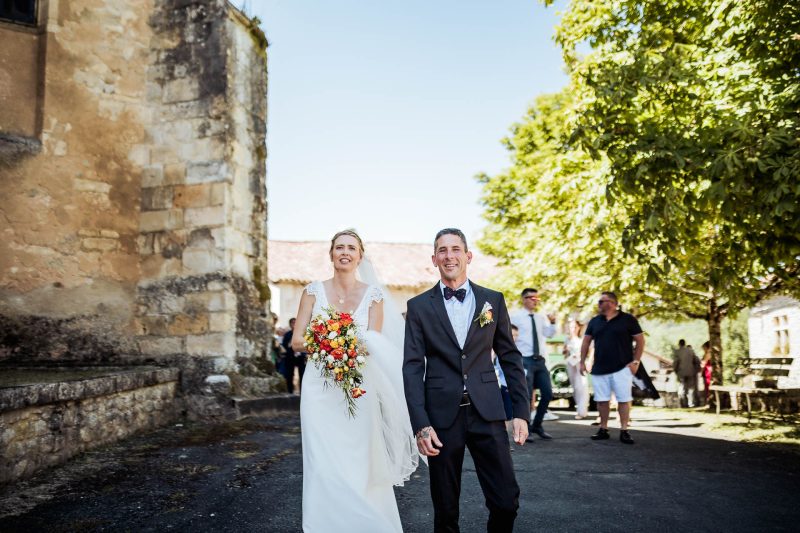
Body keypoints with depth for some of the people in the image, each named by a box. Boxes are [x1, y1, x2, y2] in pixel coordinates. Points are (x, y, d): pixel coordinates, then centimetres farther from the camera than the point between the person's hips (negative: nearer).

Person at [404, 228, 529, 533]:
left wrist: (521, 412, 3)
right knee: (445, 507, 9)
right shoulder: (419, 306, 3)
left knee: (506, 501, 2)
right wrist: (420, 425, -10)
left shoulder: (493, 300, 7)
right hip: (441, 415, -1)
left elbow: (510, 358, 9)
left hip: (487, 412, 1)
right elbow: (413, 368, -2)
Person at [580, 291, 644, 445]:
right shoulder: (594, 321, 8)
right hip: (599, 368, 4)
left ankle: (624, 431, 4)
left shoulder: (628, 319, -3)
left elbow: (640, 340, -1)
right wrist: (582, 361, 7)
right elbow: (586, 341, 13)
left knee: (624, 399, -3)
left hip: (622, 367, -4)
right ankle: (603, 429, 16)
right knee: (602, 400, 7)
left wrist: (635, 361, -8)